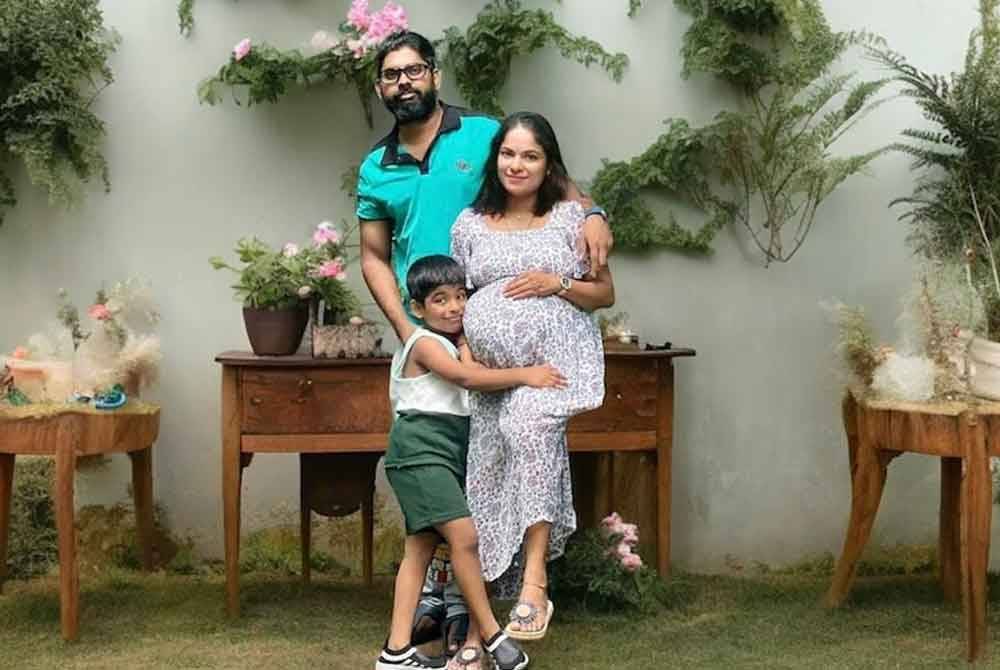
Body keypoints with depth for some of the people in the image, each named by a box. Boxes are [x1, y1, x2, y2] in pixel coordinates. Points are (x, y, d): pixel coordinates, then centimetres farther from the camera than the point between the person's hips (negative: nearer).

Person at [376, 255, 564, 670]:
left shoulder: (456, 342, 22)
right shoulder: (425, 344, -8)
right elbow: (467, 378, -19)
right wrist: (525, 375, -19)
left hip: (444, 455, 10)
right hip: (420, 451, -10)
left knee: (421, 547, 6)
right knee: (463, 535, -18)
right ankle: (491, 635, -11)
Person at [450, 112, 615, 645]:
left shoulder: (570, 217, 7)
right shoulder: (469, 224, 14)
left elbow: (605, 294, 10)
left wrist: (557, 284, -8)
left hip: (553, 357, -3)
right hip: (490, 370, 3)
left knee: (529, 424, -32)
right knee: (489, 478, -3)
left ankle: (533, 583, -32)